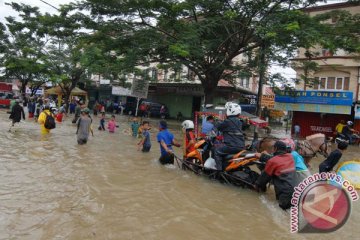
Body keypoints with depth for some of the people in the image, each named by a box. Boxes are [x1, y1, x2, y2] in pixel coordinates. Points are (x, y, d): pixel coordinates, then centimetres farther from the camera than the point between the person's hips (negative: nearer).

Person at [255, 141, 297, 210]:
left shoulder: (272, 161, -9)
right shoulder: (290, 157, 7)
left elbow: (265, 176, 5)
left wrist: (257, 185, 23)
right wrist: (262, 156, 33)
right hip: (295, 190, 7)